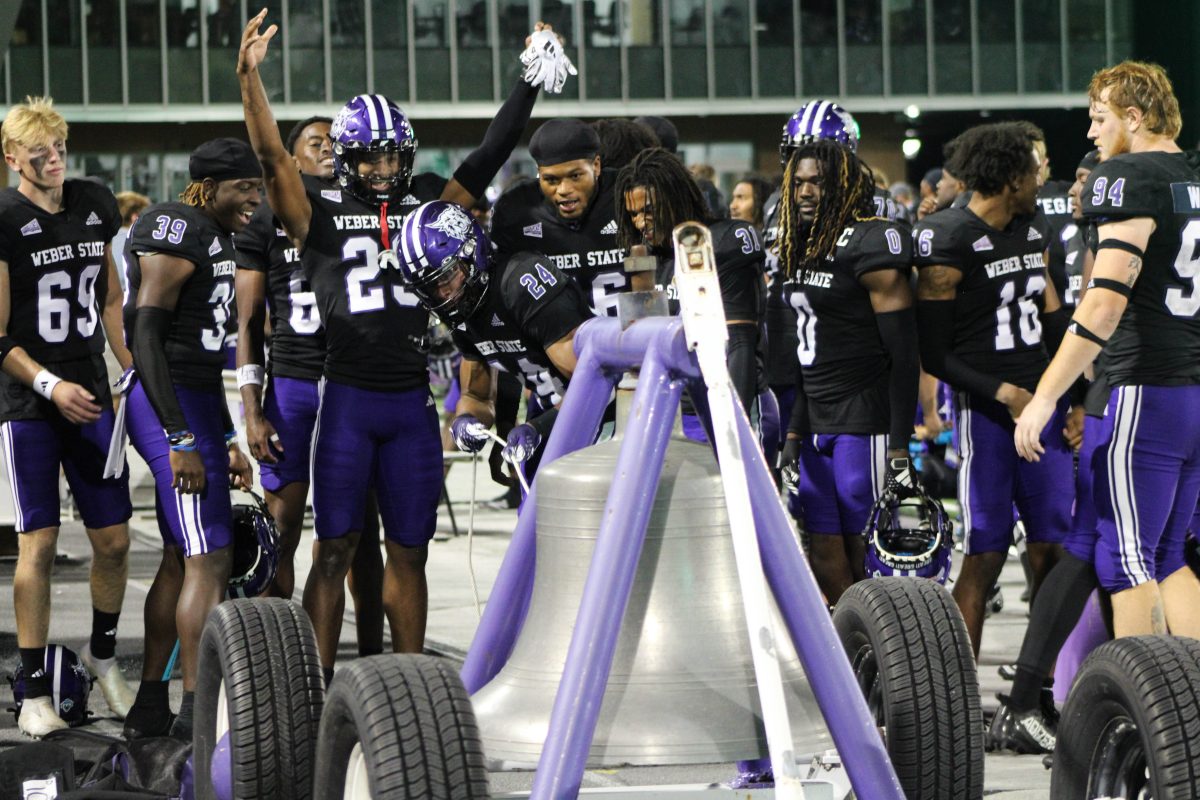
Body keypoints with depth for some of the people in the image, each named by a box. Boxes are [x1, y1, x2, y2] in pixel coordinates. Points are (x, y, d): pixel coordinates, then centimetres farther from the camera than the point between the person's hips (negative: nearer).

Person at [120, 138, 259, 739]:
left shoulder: (214, 238, 17)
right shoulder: (177, 234, -14)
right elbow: (147, 339, -20)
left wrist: (227, 439, 24)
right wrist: (180, 440, -23)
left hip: (194, 399, 10)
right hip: (170, 407, -10)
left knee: (180, 559, 13)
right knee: (210, 560, -10)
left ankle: (149, 706, 19)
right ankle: (197, 708, -8)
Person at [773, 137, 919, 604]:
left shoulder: (869, 243, -11)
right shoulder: (802, 249, 14)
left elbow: (904, 353, -14)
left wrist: (900, 450, -17)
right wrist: (793, 433, 17)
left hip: (865, 423, -8)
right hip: (817, 426, 8)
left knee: (870, 563, -5)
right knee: (825, 565, 7)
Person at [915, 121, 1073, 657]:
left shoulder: (1031, 232, 12)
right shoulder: (947, 244, -11)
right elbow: (934, 355, -10)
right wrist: (1003, 392, -16)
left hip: (1041, 404, 7)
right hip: (983, 409, -7)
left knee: (1051, 548, 5)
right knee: (985, 555, -6)